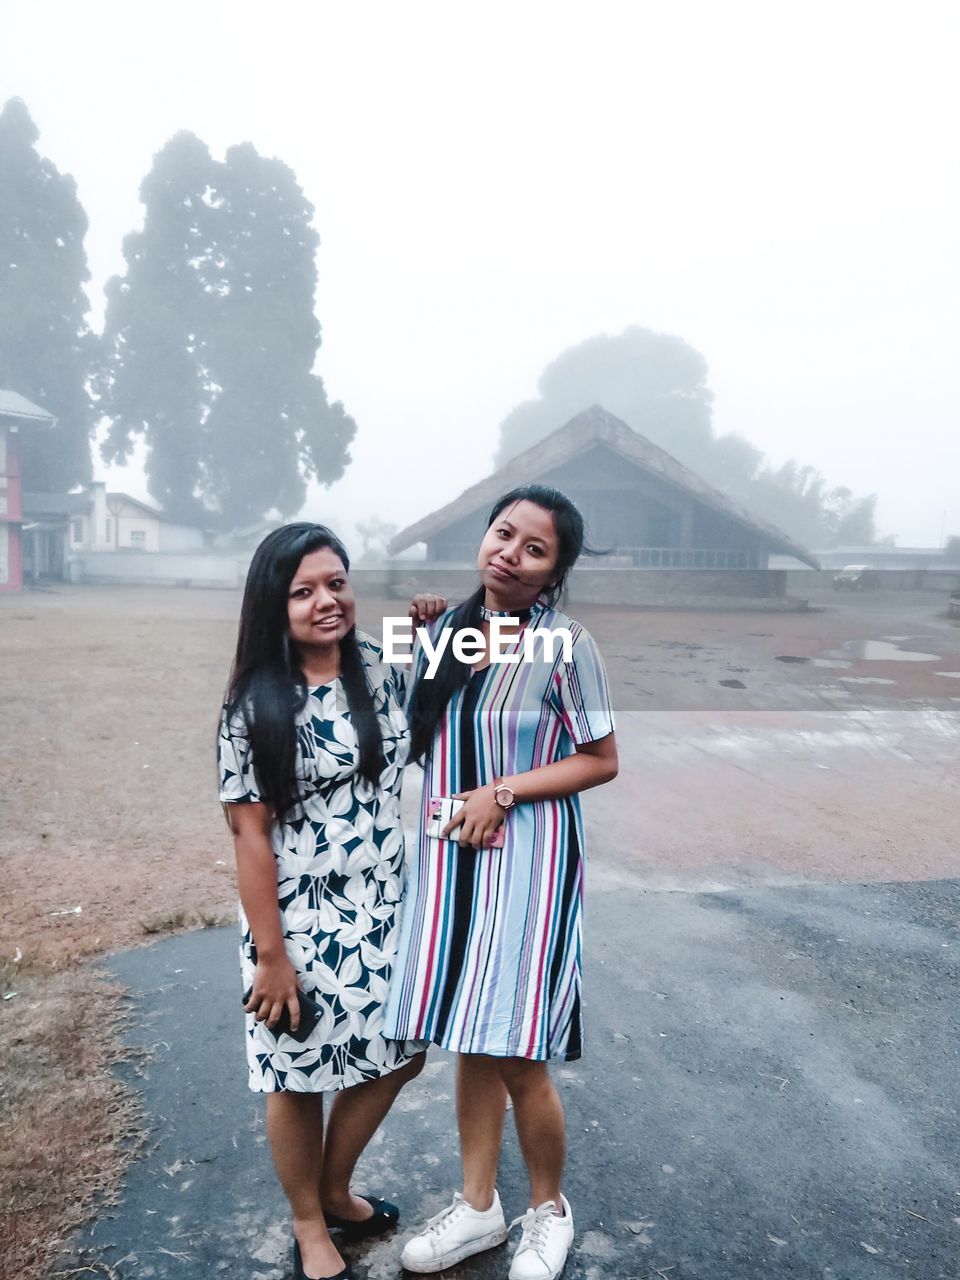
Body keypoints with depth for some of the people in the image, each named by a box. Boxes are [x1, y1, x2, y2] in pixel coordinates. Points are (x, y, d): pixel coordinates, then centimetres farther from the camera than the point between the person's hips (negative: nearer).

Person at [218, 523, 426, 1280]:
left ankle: (335, 1191, 44)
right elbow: (250, 834, -15)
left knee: (396, 1057, 18)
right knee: (301, 1078, 13)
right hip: (301, 920, -5)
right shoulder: (258, 704, -17)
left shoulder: (380, 669, -1)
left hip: (382, 909, 6)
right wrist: (271, 954, -14)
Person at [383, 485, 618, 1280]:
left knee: (517, 1058, 2)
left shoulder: (565, 645, -13)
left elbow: (603, 760, -7)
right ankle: (479, 1207, 36)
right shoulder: (445, 629, 4)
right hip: (449, 855, 5)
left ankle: (549, 1210, 31)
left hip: (528, 862, -5)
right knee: (471, 1043, 16)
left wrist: (503, 791, -15)